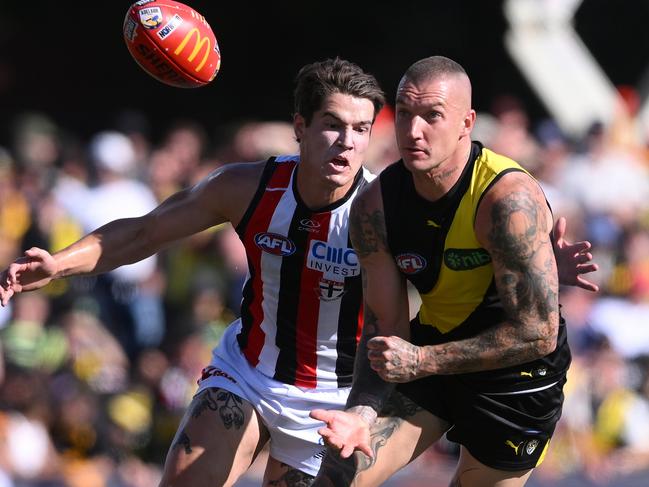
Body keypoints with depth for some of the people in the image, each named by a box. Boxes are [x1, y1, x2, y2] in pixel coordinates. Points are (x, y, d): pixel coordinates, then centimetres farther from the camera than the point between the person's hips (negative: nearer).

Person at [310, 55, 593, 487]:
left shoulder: (509, 199, -28)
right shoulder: (375, 206, -11)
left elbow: (538, 333, -27)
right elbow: (384, 326, -7)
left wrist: (421, 360, -28)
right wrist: (363, 411, -26)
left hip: (518, 377, -4)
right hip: (434, 354, 4)